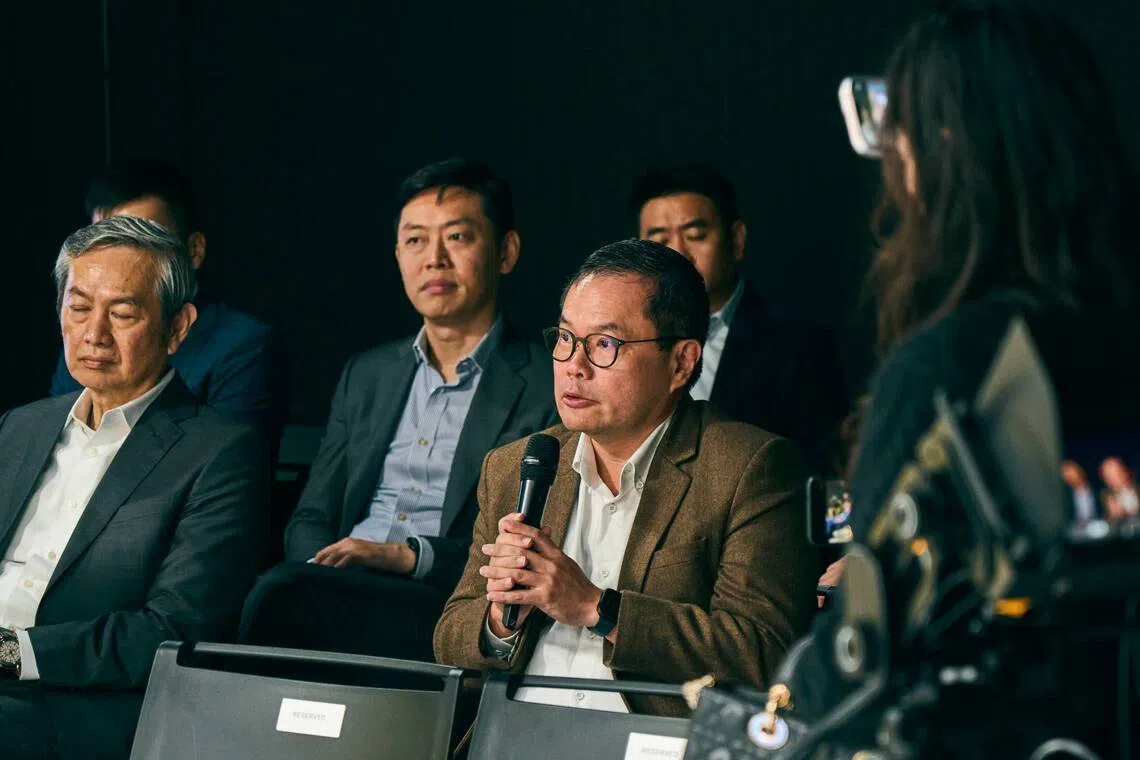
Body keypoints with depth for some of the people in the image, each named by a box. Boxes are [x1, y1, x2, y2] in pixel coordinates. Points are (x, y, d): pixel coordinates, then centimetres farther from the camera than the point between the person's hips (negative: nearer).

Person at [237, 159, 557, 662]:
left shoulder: (552, 388, 4)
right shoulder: (365, 376, 24)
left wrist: (406, 557, -16)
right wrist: (325, 563, -4)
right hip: (340, 591, 5)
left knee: (284, 592, -32)